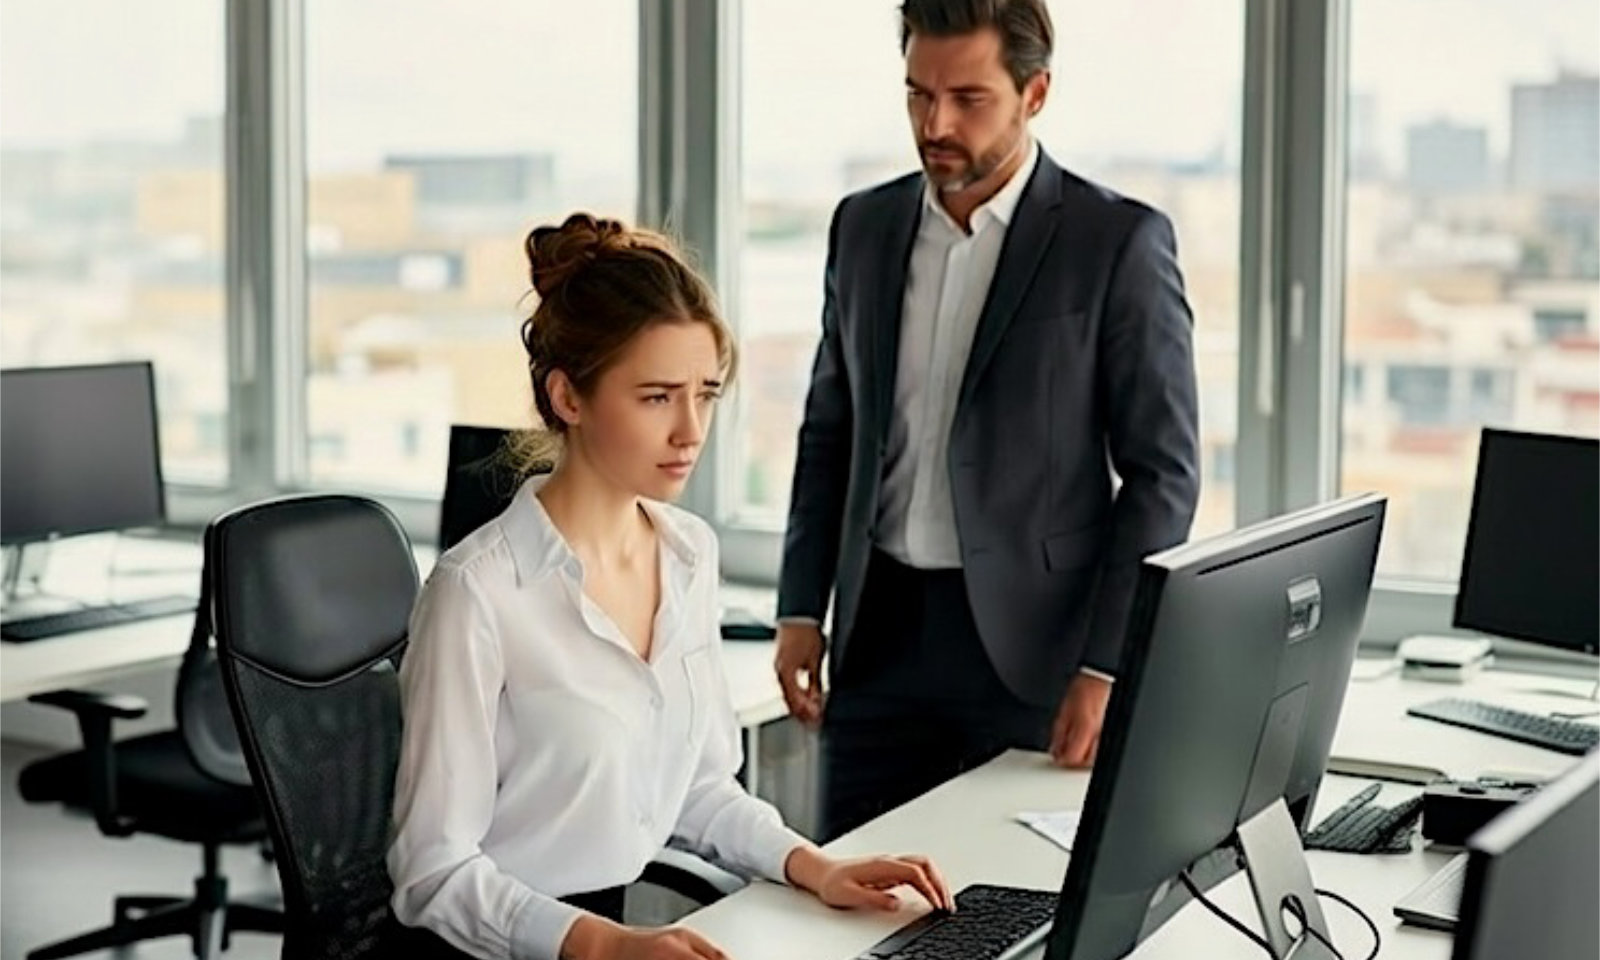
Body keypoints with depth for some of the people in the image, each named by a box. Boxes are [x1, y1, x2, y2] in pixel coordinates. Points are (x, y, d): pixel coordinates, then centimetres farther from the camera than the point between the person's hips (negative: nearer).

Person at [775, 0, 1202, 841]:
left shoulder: (1119, 242, -8)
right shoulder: (864, 227, 8)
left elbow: (1163, 472, -8)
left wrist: (1108, 668, -13)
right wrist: (800, 611, 8)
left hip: (1033, 641, -4)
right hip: (881, 631, 4)